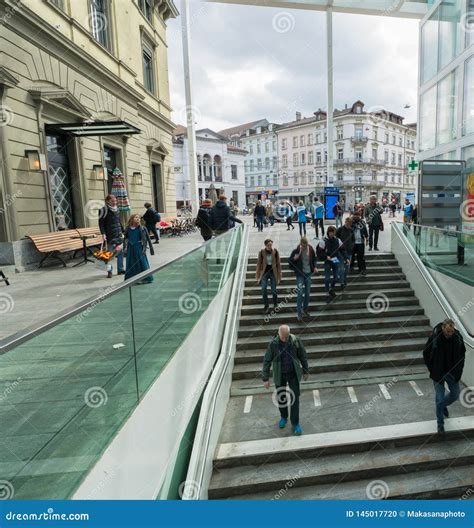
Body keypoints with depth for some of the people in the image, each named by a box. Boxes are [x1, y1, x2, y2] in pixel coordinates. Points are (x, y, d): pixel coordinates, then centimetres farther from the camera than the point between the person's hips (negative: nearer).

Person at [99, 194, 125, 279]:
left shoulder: (117, 209, 13)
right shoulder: (104, 210, -8)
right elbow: (101, 222, -11)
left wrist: (122, 231, 20)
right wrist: (103, 233, -19)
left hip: (118, 234, 7)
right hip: (110, 235, -7)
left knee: (120, 252, 9)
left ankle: (120, 269, 18)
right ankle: (109, 270, 1)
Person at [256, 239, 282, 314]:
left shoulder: (275, 252, -6)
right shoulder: (261, 252, -7)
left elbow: (278, 264, 0)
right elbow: (259, 264, -1)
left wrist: (279, 276, 0)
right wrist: (258, 276, -1)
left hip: (273, 273, 0)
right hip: (264, 273, 0)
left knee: (274, 290, 5)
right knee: (263, 290, -5)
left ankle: (275, 305, 26)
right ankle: (266, 306, 11)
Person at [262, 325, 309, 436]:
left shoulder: (295, 340, -16)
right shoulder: (273, 343, -19)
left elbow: (302, 356, -2)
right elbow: (267, 361, -12)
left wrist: (306, 371, 6)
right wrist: (265, 379, -11)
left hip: (293, 374, 0)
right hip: (280, 375, 0)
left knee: (295, 398, 0)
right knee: (281, 397, 15)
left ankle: (295, 423, 16)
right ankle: (283, 417, 41)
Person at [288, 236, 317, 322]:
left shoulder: (311, 249, -4)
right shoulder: (296, 251, -13)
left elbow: (314, 259, 14)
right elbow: (289, 261, -4)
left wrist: (315, 267, 0)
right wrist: (294, 258, -24)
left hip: (309, 273, 4)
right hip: (300, 274, -4)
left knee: (308, 293, 12)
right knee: (300, 293, -9)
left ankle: (305, 309, 31)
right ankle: (299, 313, -2)